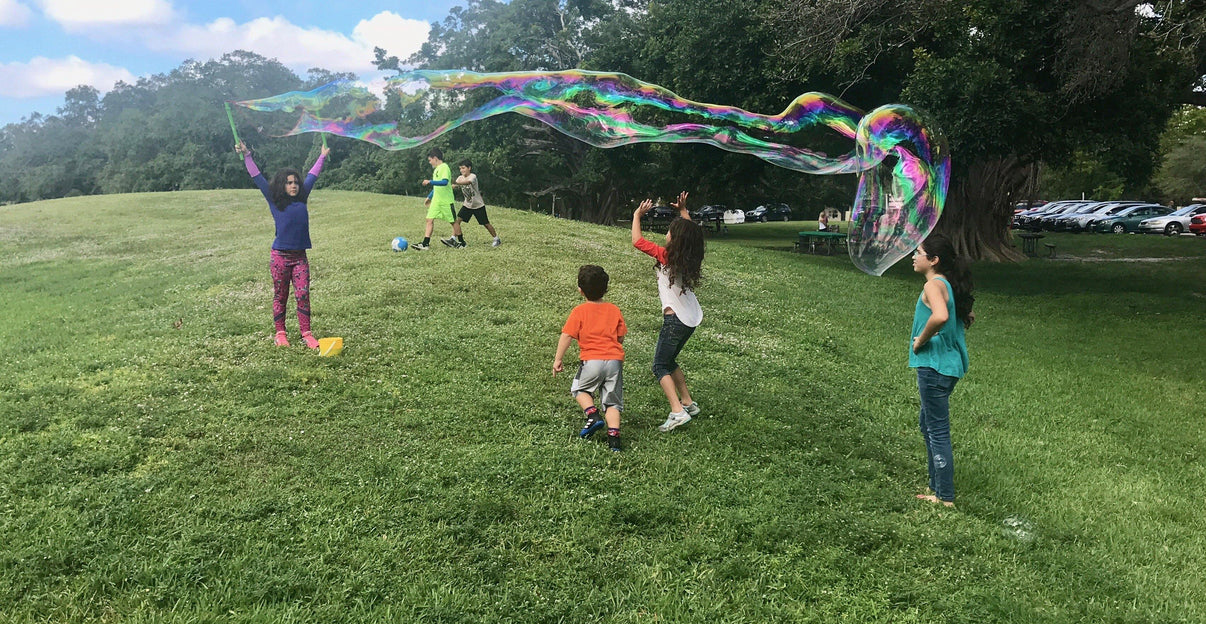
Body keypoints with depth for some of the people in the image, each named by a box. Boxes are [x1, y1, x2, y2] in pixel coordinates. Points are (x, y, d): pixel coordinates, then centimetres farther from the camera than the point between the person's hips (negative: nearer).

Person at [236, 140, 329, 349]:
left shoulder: (302, 200, 8)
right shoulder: (275, 201, 0)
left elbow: (312, 176, 20)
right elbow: (257, 178, -1)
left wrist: (322, 156, 31)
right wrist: (246, 156, -4)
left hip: (300, 256, 3)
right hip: (280, 256, -3)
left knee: (303, 295, -3)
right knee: (280, 297, 6)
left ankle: (306, 334, 0)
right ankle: (280, 333, 15)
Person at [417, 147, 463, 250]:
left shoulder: (444, 167, -12)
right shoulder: (436, 169, 15)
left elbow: (444, 182, -28)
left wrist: (430, 182, -29)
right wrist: (429, 197, 26)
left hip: (446, 201, -8)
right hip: (436, 200, 8)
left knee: (453, 221, 3)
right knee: (430, 220, -2)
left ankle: (462, 242, 17)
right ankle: (425, 244, -5)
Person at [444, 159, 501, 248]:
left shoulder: (473, 176, -19)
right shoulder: (460, 178, 3)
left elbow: (467, 182, -40)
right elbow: (455, 186, -8)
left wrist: (456, 183, -54)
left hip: (478, 205, -5)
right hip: (467, 205, 6)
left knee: (486, 224, 2)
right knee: (458, 219, -10)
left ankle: (497, 239, 17)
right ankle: (453, 239, -9)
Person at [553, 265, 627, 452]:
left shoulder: (579, 311, 1)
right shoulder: (614, 310, 11)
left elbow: (566, 336, -6)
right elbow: (620, 337, 16)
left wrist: (558, 359, -2)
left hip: (592, 361, -3)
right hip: (615, 361, 3)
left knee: (579, 389, 23)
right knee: (612, 402, 10)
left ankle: (593, 415, 1)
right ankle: (614, 436, -5)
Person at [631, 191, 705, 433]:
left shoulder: (666, 256, -16)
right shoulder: (691, 256, 3)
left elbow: (637, 241, -11)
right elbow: (691, 233, 25)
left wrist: (637, 215, -1)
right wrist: (683, 211, 30)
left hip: (675, 318, -8)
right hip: (692, 317, 8)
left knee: (661, 366, 1)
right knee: (669, 361, 22)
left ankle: (678, 412, -11)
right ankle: (688, 403, 26)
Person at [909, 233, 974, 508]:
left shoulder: (934, 285, -17)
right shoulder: (949, 284, 12)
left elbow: (940, 316, -37)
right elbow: (967, 317, 25)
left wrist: (921, 340, -22)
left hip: (934, 365, -10)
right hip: (949, 364, 10)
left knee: (937, 431, -1)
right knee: (927, 424, 21)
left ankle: (945, 498, 8)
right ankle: (936, 488, 31)